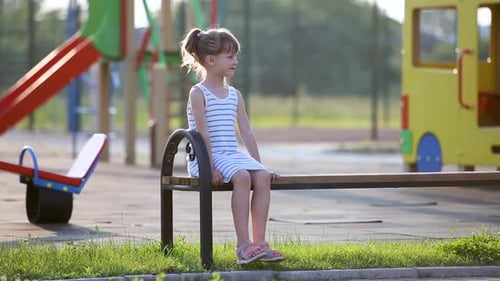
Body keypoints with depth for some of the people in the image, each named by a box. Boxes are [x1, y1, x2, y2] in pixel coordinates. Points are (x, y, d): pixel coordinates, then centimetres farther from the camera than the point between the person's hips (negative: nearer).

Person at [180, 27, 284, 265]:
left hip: (233, 155, 6)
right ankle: (243, 245, -32)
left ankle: (259, 243, -22)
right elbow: (203, 132, -12)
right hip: (207, 158, -6)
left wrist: (259, 164, 9)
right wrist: (210, 167, -19)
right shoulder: (198, 93, -3)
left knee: (262, 176, -22)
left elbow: (245, 132, 14)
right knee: (241, 176, -32)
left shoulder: (235, 95, 16)